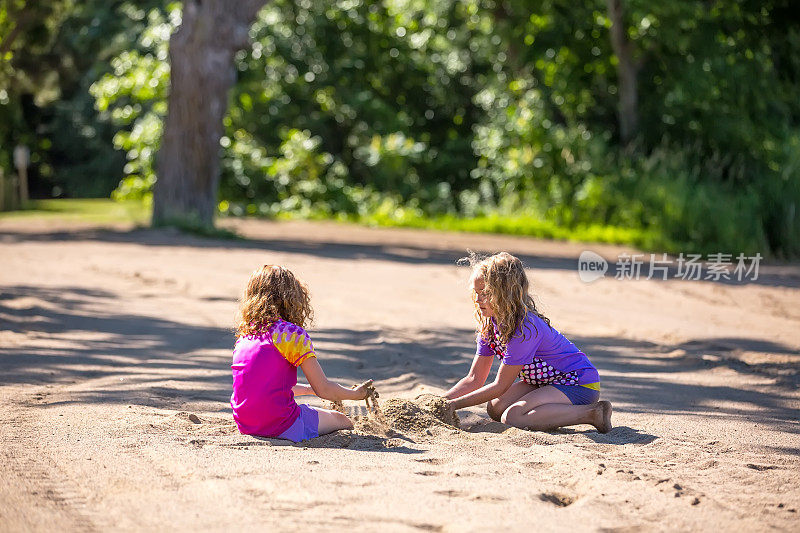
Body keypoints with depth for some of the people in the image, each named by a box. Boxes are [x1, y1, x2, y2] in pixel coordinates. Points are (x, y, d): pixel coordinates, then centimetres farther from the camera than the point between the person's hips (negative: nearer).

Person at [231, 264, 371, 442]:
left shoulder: (244, 336, 11)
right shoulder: (293, 334, -11)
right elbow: (324, 390, -9)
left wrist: (309, 389, 37)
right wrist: (355, 394, 10)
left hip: (245, 425, 7)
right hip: (280, 426, -7)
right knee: (340, 420, 18)